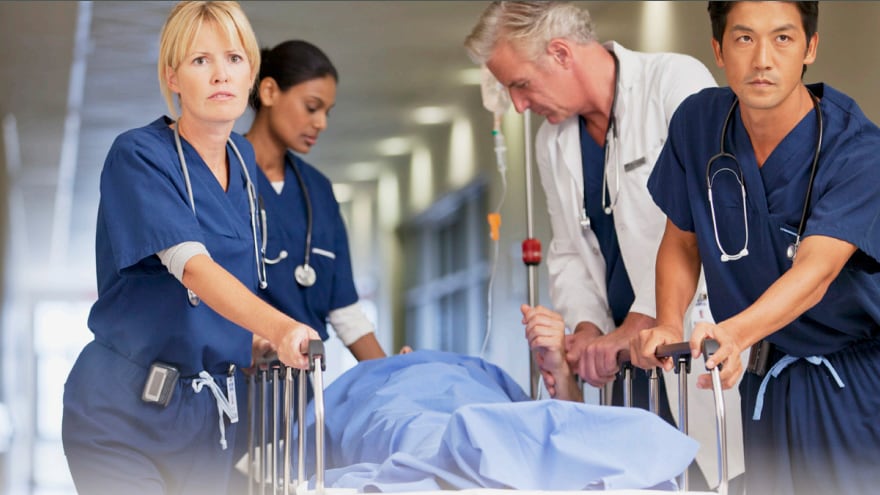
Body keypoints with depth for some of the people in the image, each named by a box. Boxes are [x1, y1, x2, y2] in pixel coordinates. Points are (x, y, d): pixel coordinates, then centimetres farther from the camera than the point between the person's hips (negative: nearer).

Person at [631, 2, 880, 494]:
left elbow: (815, 270, -36)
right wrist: (668, 326, -16)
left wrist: (735, 334, -54)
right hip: (767, 374, 4)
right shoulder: (697, 123, -8)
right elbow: (681, 241, 3)